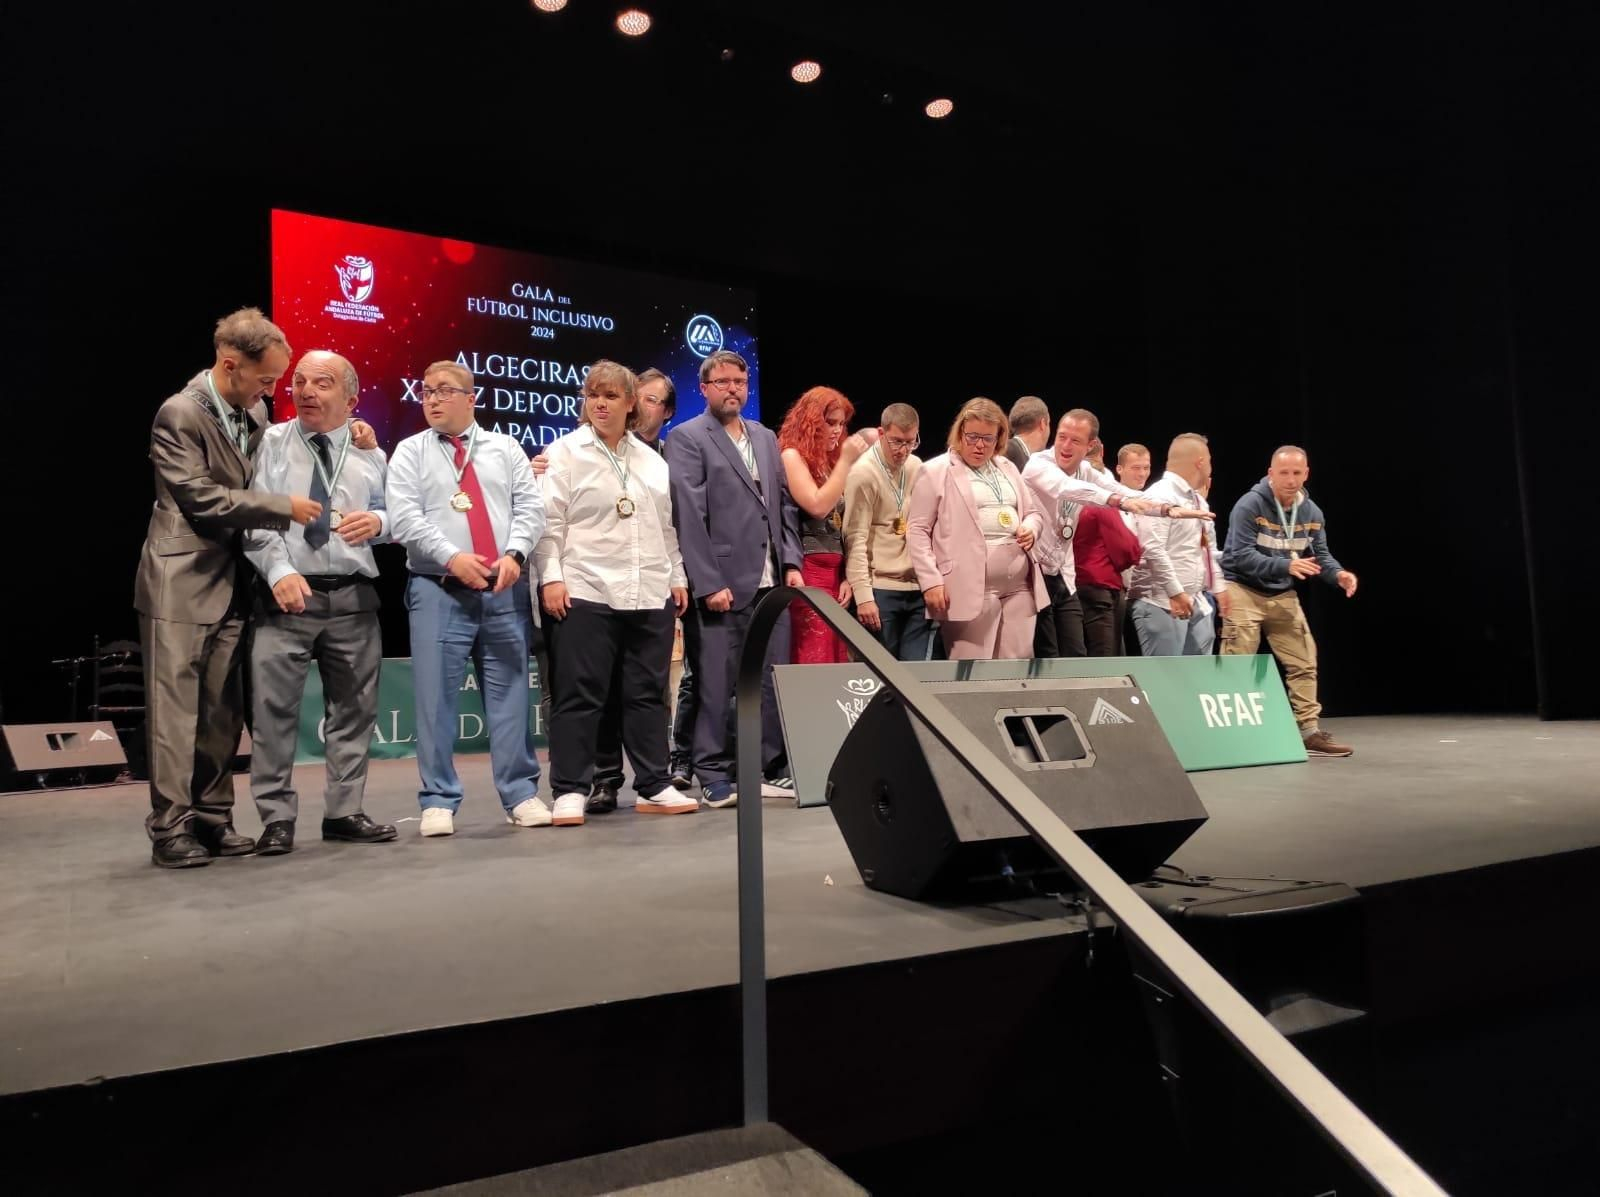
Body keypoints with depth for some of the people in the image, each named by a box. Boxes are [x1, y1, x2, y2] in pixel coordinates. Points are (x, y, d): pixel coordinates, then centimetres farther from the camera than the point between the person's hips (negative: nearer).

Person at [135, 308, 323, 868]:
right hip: (182, 584, -7)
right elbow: (204, 499, -18)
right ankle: (170, 827, 3)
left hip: (232, 584, 7)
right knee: (176, 708, -3)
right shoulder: (179, 414, -12)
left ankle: (212, 818, 18)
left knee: (222, 709, 10)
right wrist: (285, 507, -15)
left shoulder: (255, 411, 9)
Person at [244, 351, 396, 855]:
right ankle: (276, 819, 8)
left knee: (354, 708, 9)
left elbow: (390, 515, 14)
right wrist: (279, 569, -18)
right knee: (273, 708, -4)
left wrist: (378, 521, -10)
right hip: (286, 593, -3)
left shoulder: (370, 454, 11)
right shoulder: (272, 443, 4)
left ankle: (344, 812, 21)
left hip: (353, 598, 3)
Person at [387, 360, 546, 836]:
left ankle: (521, 795, 13)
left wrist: (513, 554, -13)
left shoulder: (505, 448, 13)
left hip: (505, 590, 2)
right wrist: (453, 557, -16)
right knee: (435, 698, -2)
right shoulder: (410, 452, 8)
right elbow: (403, 519, -5)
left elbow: (530, 507, 4)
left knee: (510, 694, 5)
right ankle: (438, 802, 7)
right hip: (438, 591, -1)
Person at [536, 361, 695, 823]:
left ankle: (653, 787, 16)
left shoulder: (651, 459, 16)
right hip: (586, 593, -4)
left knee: (648, 693, 8)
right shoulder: (564, 453, 2)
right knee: (580, 695, -2)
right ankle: (570, 791, 6)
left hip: (650, 594, 5)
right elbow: (549, 521, -4)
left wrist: (678, 577, 15)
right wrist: (551, 577, -13)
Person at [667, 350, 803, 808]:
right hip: (722, 584, -6)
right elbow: (689, 516, -9)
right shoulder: (686, 439, -1)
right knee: (717, 684, -1)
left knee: (773, 682, 8)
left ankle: (773, 769, 17)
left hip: (771, 582, 6)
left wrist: (792, 562, 6)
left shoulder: (766, 438, 19)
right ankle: (715, 777, 9)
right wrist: (709, 583, -15)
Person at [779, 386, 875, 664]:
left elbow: (839, 524, 16)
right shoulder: (792, 456, -4)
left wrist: (847, 576, 8)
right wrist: (846, 460, -11)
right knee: (812, 662, -9)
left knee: (835, 661, 6)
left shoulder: (830, 462, 17)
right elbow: (818, 506, -17)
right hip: (808, 571, -7)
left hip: (834, 572, 7)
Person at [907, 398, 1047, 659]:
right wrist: (931, 582, -13)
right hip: (970, 590, -6)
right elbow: (918, 530, -4)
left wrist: (1030, 528, 1)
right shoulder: (935, 472, 0)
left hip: (1019, 587, 6)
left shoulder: (1007, 468, 18)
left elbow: (1033, 512, 26)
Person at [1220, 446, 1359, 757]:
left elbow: (1321, 556, 7)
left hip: (1283, 596, 7)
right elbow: (1241, 556, -24)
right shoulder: (1249, 506, -18)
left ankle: (1310, 732, 18)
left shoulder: (1312, 513, 3)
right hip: (1244, 592, -7)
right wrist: (1286, 565, -35)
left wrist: (1338, 575, -15)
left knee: (1304, 663, 8)